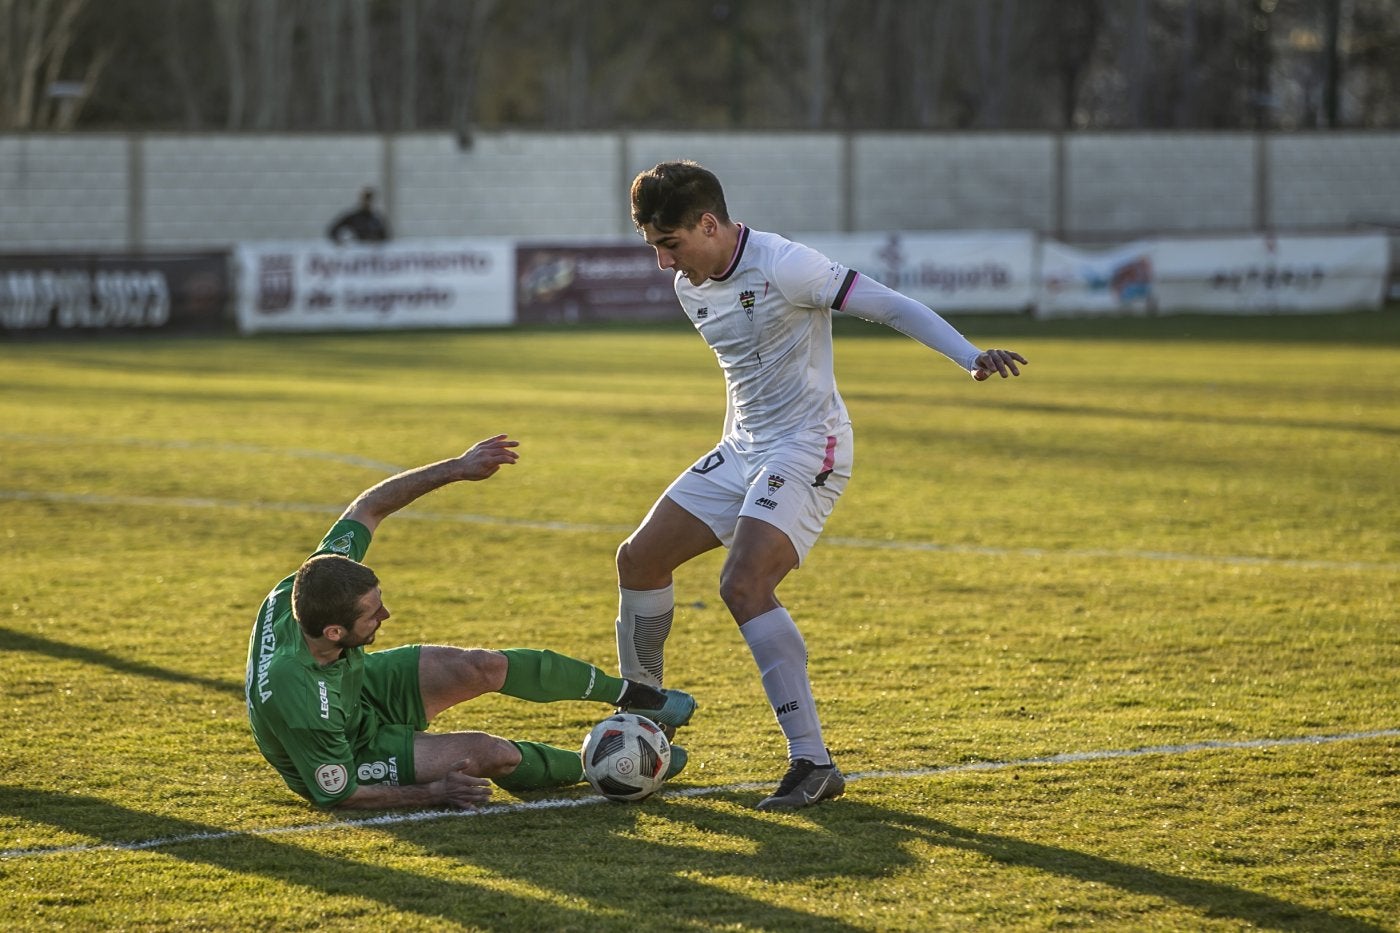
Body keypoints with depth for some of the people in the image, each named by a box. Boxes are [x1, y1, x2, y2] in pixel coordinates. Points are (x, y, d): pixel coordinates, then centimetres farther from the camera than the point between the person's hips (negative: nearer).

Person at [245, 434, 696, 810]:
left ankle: (624, 692, 13)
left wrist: (456, 468, -14)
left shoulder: (301, 589, -29)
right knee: (486, 753, -19)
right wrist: (433, 793, -27)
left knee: (483, 668, -10)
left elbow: (369, 507, -12)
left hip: (360, 684, 6)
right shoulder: (296, 700, -45)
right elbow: (336, 795, -29)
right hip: (341, 759, -6)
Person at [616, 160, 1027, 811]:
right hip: (741, 448, 9)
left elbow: (890, 307, -19)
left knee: (743, 586, -25)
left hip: (807, 449, -9)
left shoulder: (783, 266, -18)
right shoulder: (691, 288, 8)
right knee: (639, 558, 7)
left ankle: (813, 764, -24)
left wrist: (971, 357, -30)